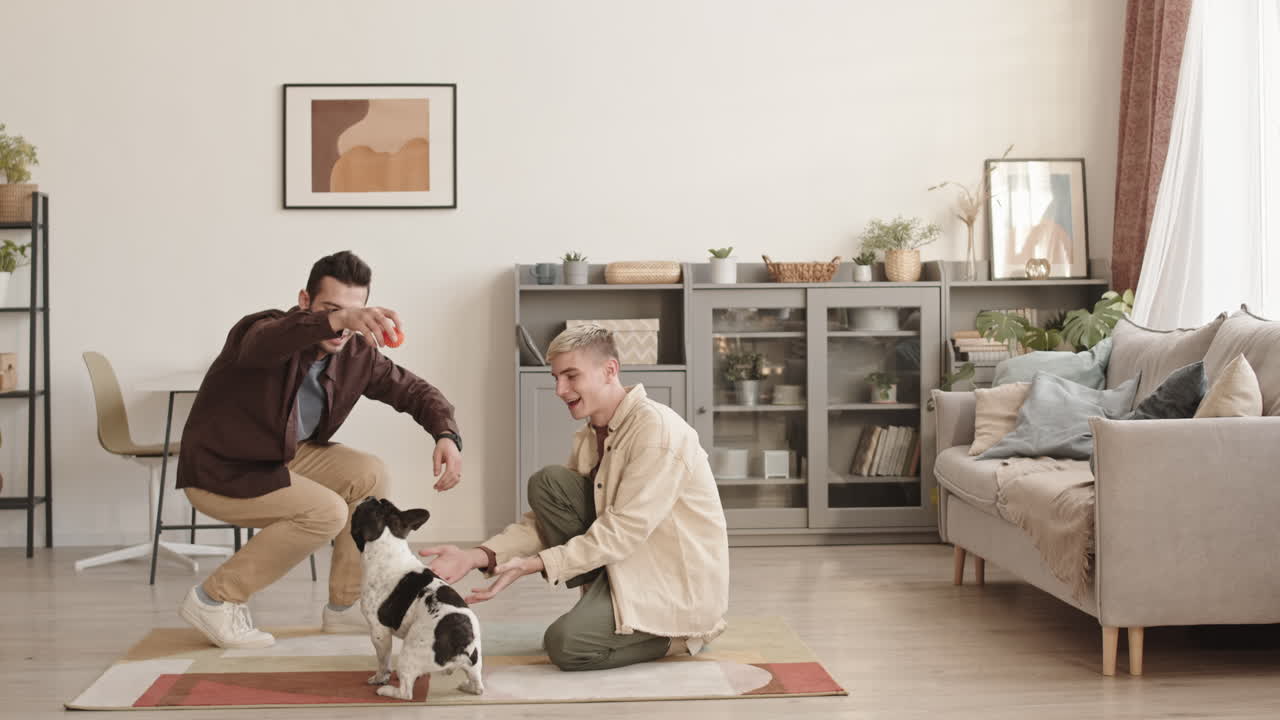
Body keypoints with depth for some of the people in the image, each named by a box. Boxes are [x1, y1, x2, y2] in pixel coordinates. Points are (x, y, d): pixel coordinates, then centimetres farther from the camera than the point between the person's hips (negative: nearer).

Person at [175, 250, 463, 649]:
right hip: (219, 471, -7)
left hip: (284, 458, 7)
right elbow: (268, 341, -53)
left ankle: (345, 606, 3)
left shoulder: (357, 354, -8)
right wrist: (337, 319, -72)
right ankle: (216, 598, -9)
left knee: (369, 475, -10)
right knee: (326, 510, -23)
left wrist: (446, 435, -21)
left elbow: (414, 391, 1)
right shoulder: (260, 330, -27)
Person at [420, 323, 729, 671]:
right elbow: (546, 515, 4)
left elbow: (623, 530, -24)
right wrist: (479, 557, -11)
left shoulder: (656, 427, -20)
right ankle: (605, 605, 1)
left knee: (565, 644, -23)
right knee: (547, 483, -5)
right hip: (631, 563, 8)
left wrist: (534, 564, -27)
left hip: (681, 583, -8)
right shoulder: (589, 438, 8)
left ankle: (678, 635, 0)